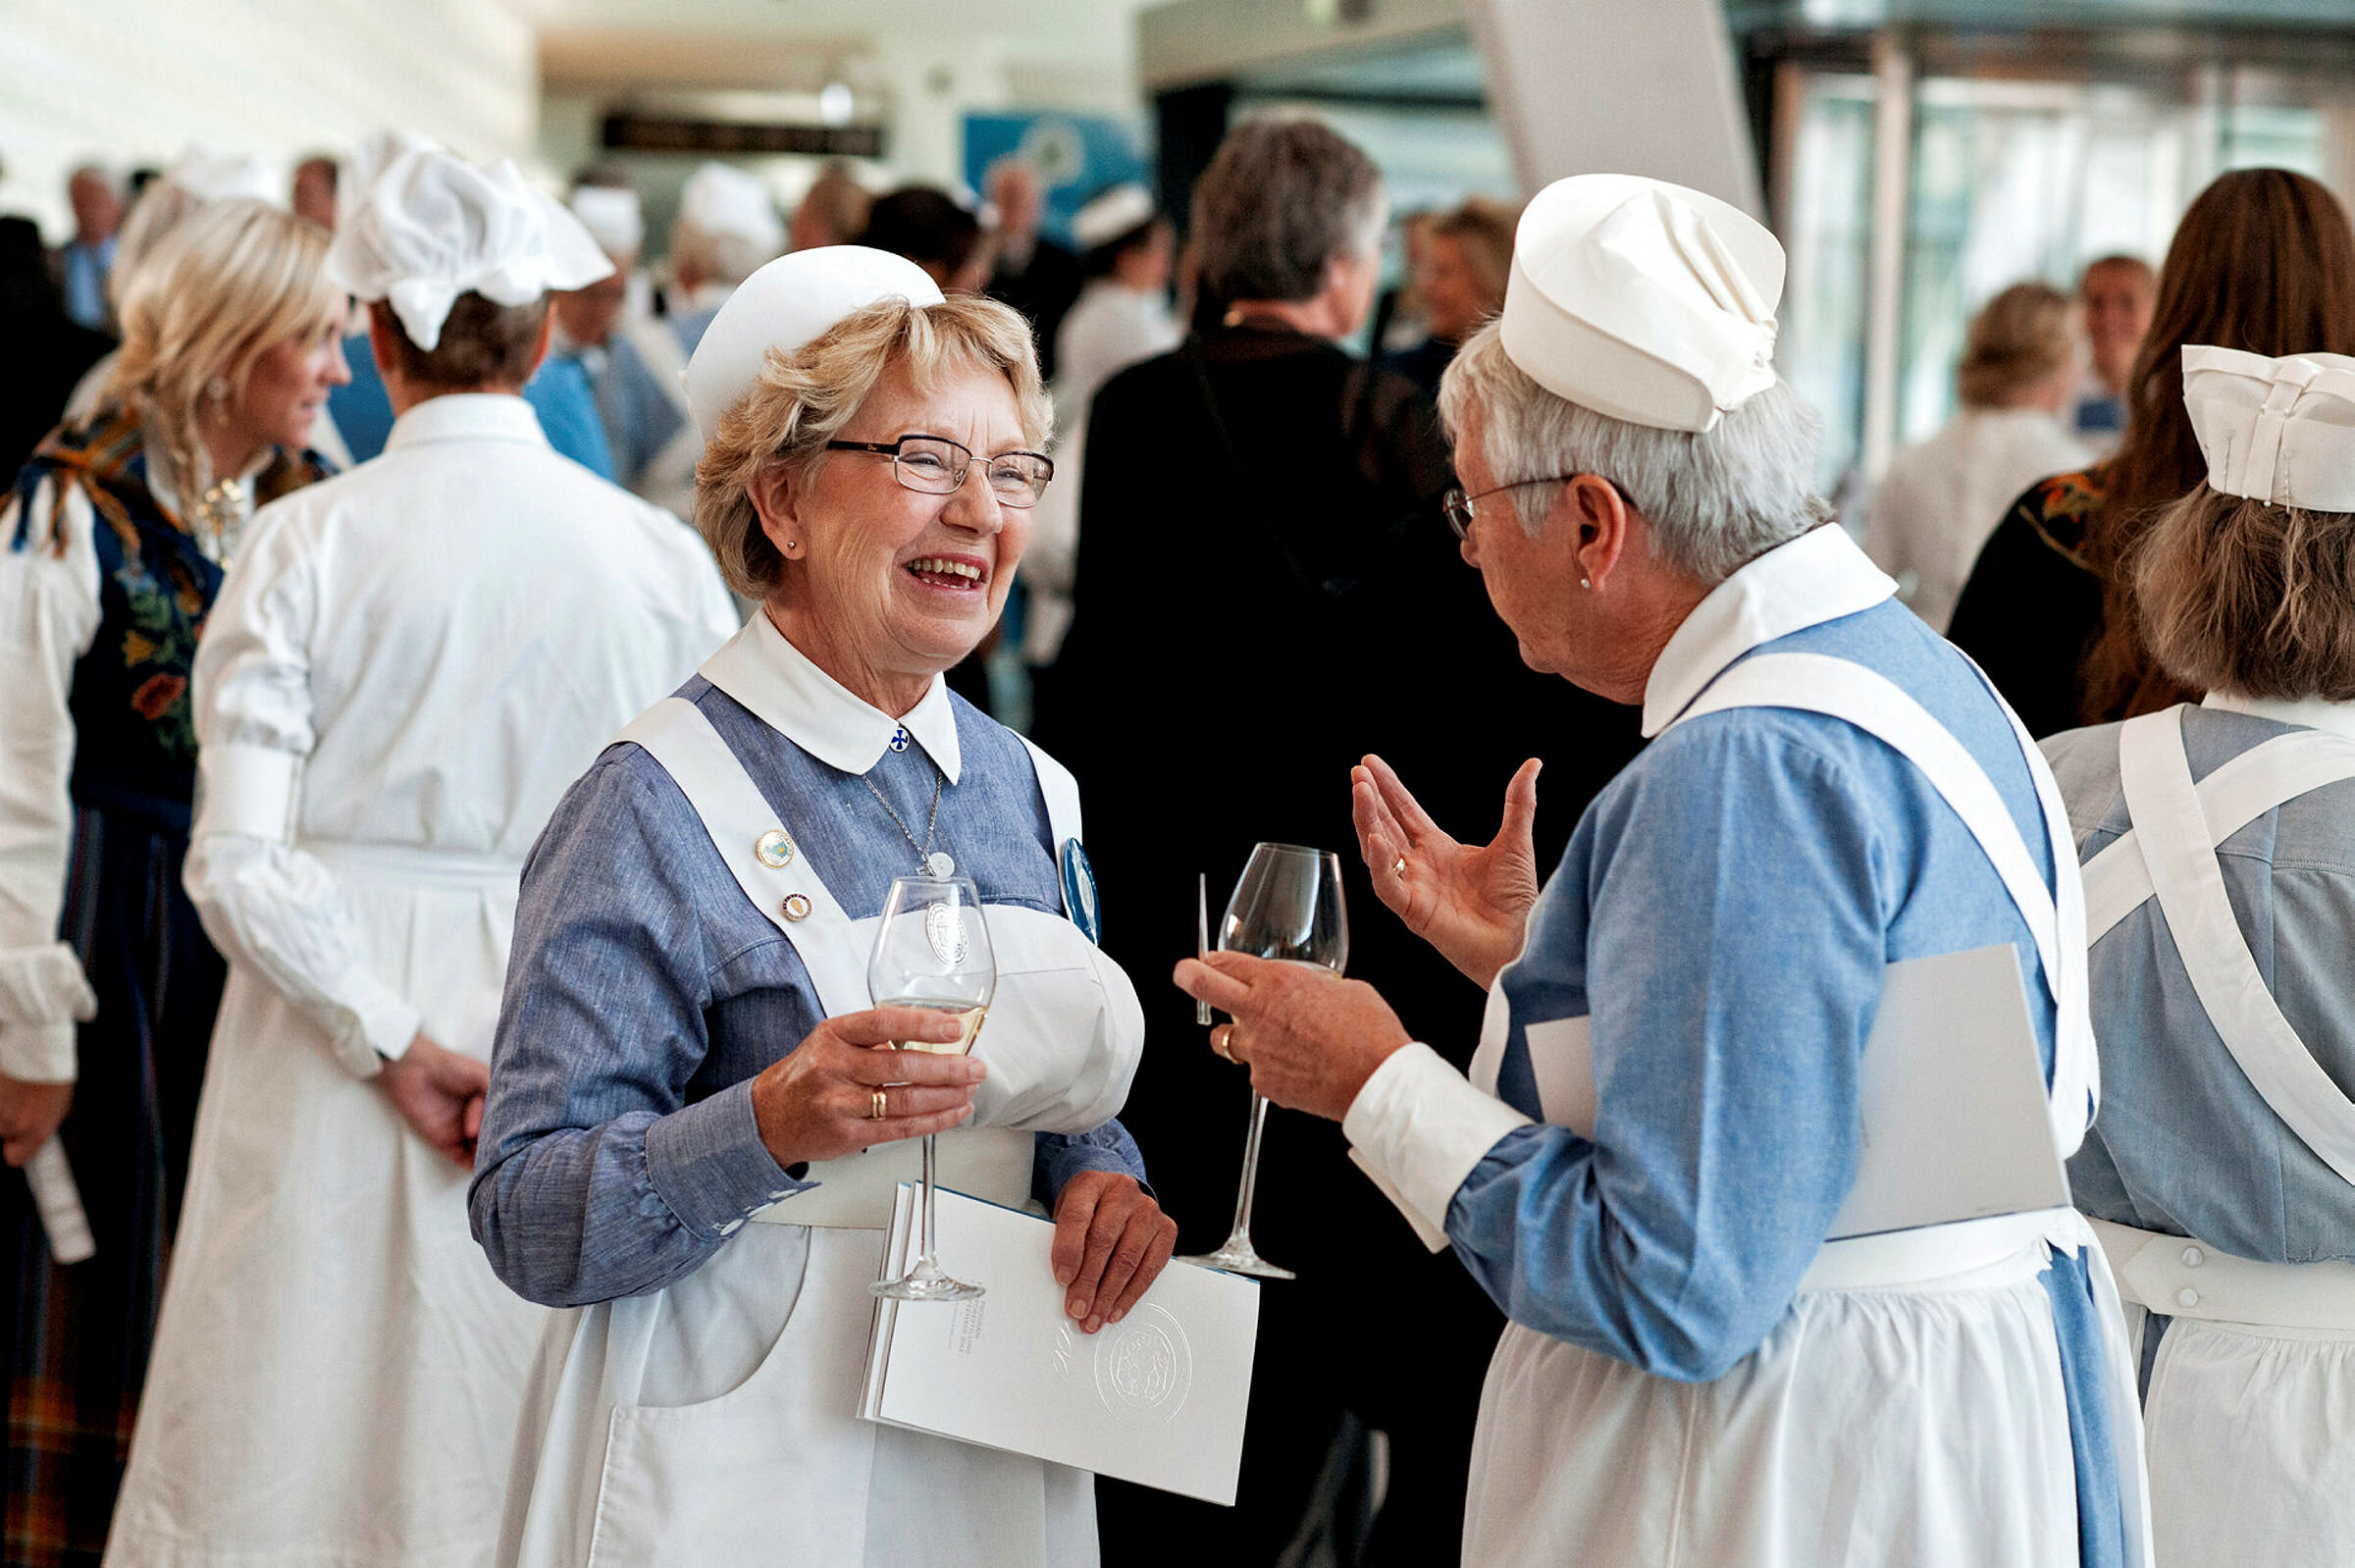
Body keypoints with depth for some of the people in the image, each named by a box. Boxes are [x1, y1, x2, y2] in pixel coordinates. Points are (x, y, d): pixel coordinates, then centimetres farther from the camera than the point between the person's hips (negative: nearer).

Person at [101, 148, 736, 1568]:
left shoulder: (305, 545, -6)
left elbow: (241, 865, -12)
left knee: (291, 1452, 9)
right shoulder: (659, 556, -3)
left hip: (331, 1052, -1)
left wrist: (398, 1046, -9)